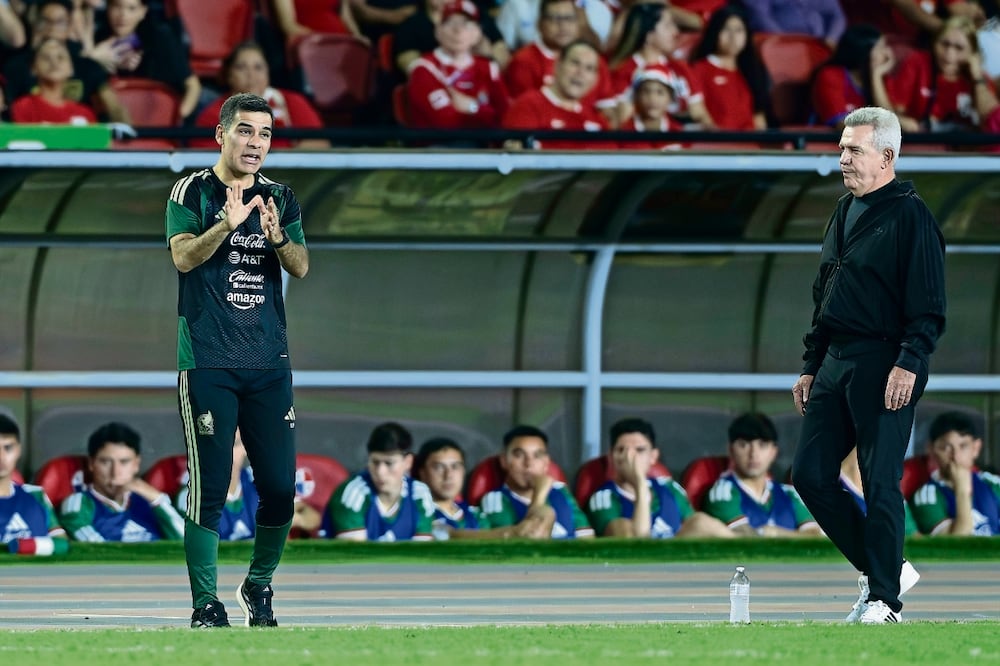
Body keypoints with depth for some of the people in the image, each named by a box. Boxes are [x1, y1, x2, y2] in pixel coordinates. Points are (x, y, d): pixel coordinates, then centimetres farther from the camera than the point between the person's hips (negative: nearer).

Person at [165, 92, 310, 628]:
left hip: (269, 363, 4)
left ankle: (259, 586, 22)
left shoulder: (281, 199, 12)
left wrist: (275, 236, -21)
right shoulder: (193, 192, 1)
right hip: (208, 363, -4)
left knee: (281, 488, 2)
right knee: (209, 489, -6)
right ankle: (206, 605, -1)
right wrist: (229, 223, -29)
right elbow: (183, 257, -14)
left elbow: (301, 267, 0)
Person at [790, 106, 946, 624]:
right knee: (810, 474, 4)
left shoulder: (910, 216, -8)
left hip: (884, 366, -9)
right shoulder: (845, 212, 18)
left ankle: (884, 598, 0)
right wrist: (811, 366, 20)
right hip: (836, 363, 9)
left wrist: (909, 364, -23)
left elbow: (928, 308, -13)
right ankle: (880, 569, 17)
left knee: (880, 485, -7)